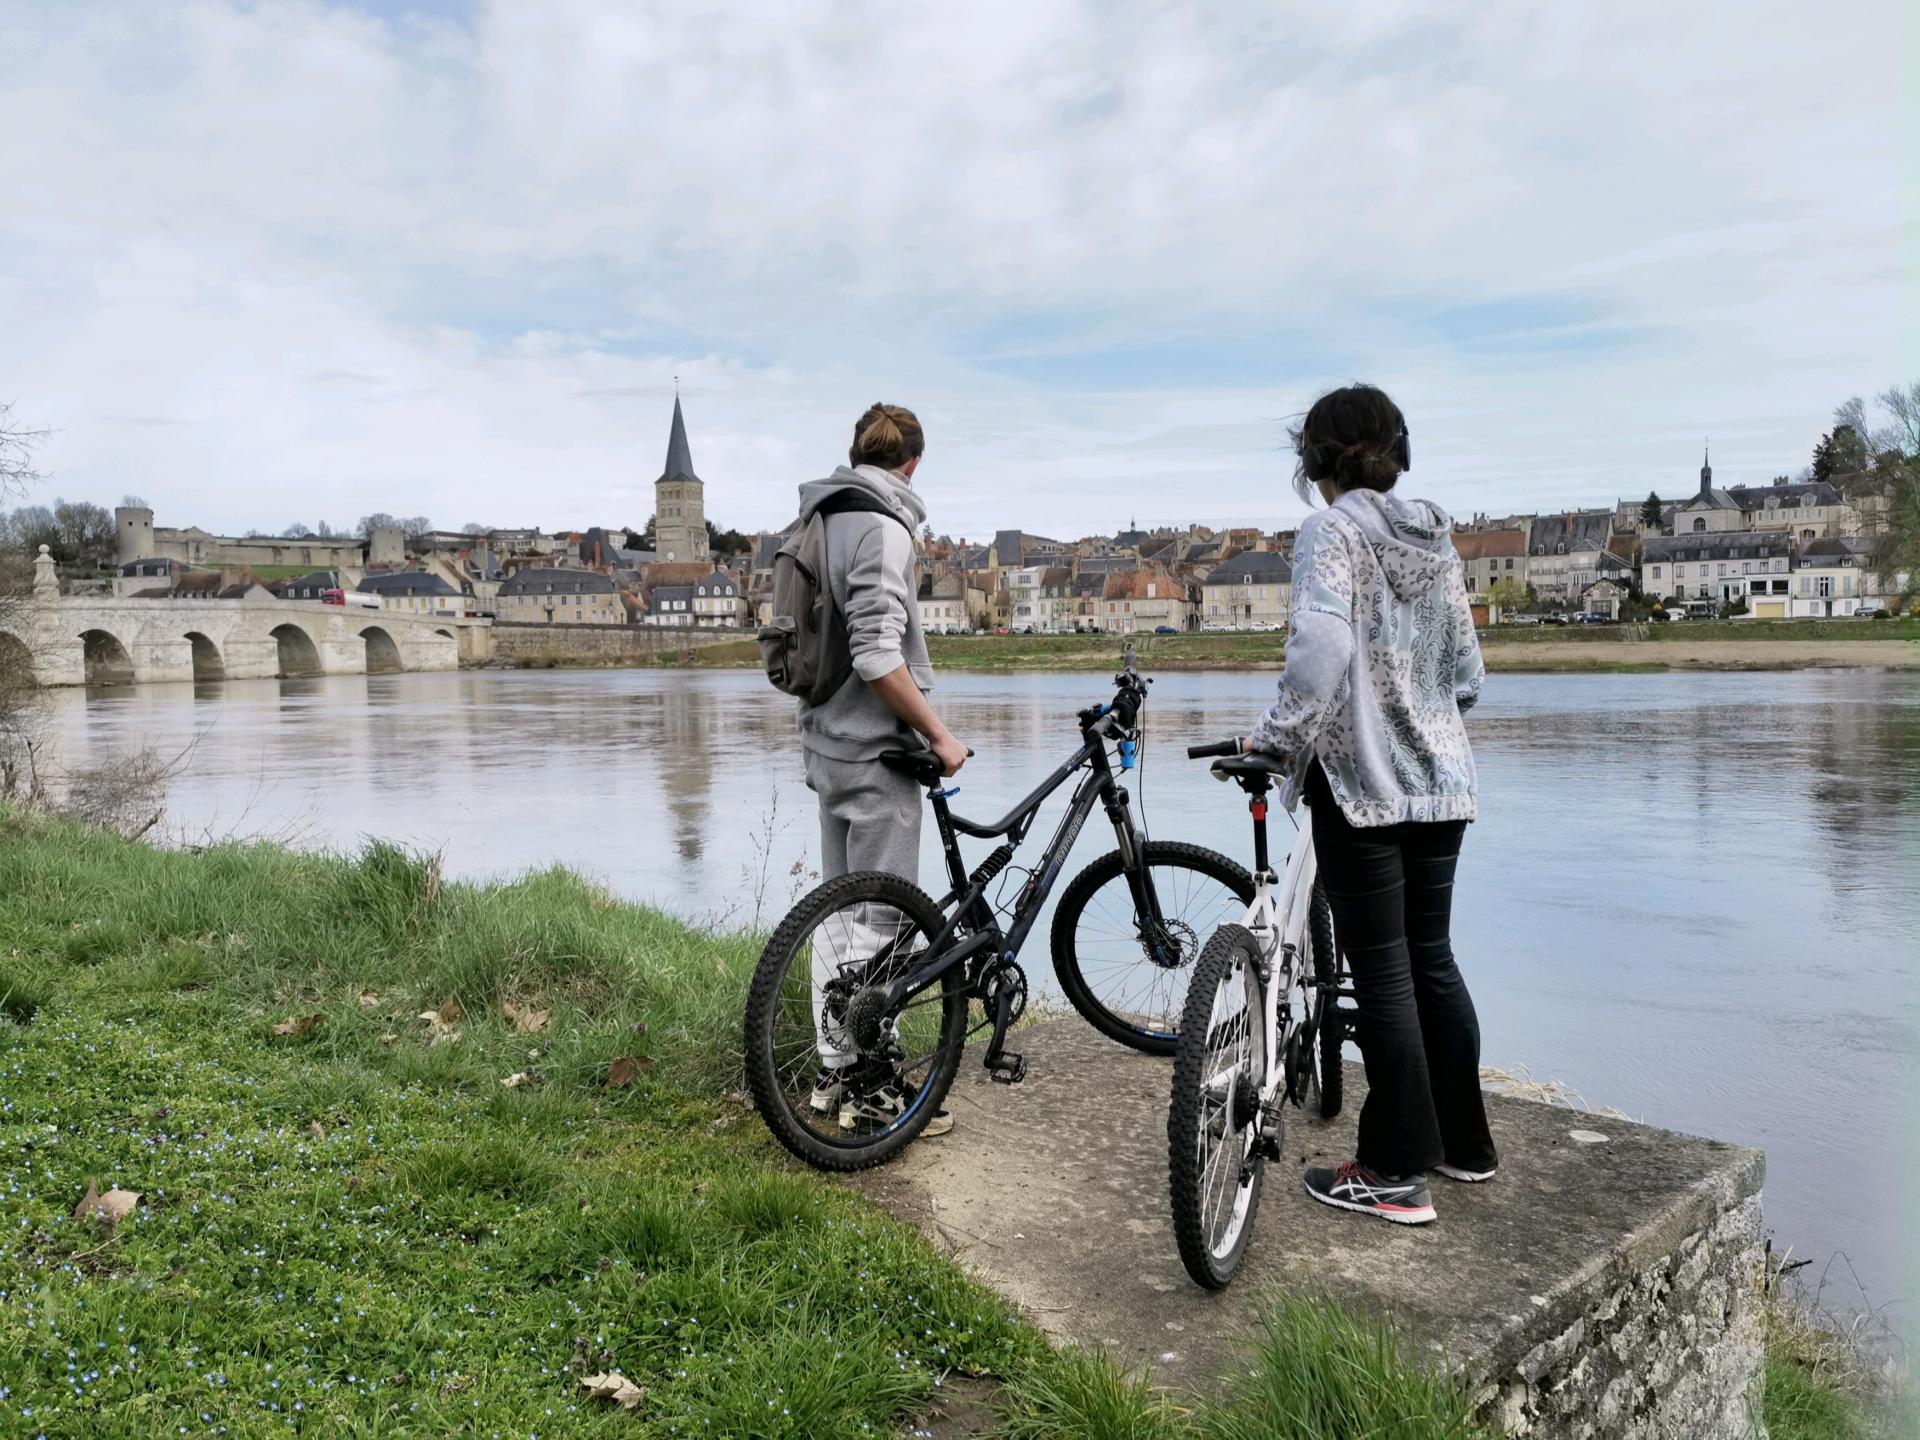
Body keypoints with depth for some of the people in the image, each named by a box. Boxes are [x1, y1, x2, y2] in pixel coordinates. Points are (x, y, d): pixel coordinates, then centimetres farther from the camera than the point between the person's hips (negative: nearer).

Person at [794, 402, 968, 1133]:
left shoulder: (823, 520, 12)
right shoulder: (882, 527, -16)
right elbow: (877, 657, -25)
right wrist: (939, 735, -17)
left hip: (829, 743, 9)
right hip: (877, 751, -9)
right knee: (880, 921, -1)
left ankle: (835, 1070, 24)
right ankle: (872, 1087, 8)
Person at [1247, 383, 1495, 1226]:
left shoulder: (1332, 531, -10)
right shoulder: (1436, 542, 11)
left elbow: (1321, 645, -27)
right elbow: (1468, 675, 14)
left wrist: (1279, 735, -18)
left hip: (1361, 780, -7)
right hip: (1440, 781, 7)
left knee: (1382, 972, 0)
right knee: (1432, 958, 17)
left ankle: (1396, 1174, 10)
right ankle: (1465, 1143, 29)